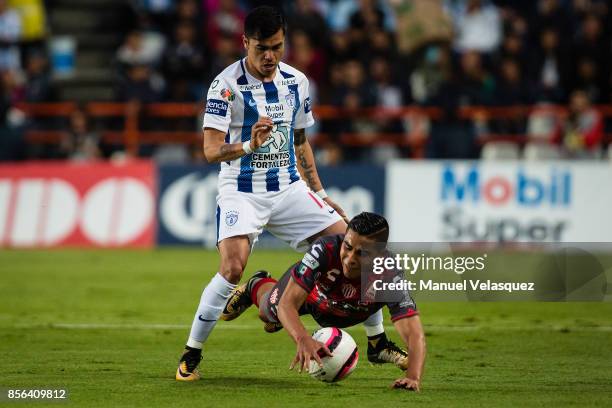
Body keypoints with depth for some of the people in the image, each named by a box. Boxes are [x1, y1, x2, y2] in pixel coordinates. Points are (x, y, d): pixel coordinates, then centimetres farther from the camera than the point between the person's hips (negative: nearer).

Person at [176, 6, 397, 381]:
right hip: (242, 192, -5)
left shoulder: (296, 81, 6)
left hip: (289, 188, 5)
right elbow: (211, 151, -19)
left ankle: (378, 342, 11)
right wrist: (249, 146, -37)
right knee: (232, 269, -27)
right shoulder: (226, 85, -12)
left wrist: (320, 193, 16)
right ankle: (191, 356, -11)